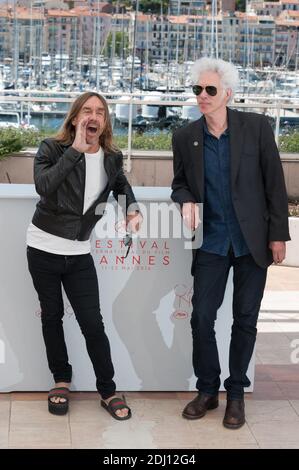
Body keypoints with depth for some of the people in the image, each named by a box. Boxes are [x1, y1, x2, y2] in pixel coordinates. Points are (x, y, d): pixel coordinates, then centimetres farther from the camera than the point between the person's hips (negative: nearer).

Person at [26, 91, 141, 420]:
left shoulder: (112, 158, -1)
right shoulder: (52, 149, -12)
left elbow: (121, 184, 23)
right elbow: (43, 186, -32)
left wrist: (132, 209, 3)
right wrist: (75, 149, -32)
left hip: (79, 253, 2)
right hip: (43, 248, -2)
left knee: (92, 322, -2)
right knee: (52, 316, 11)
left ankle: (108, 391, 12)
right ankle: (61, 381, 29)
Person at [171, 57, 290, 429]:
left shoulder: (256, 127, -7)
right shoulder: (185, 137, -1)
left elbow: (274, 182, -4)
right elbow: (180, 183, 12)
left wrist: (278, 234, -6)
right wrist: (186, 200, -12)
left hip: (252, 240, -1)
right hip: (211, 242, 2)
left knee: (245, 319, 7)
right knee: (201, 317, 1)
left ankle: (236, 393, 23)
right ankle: (207, 389, 21)